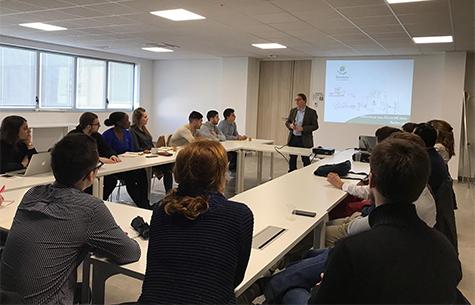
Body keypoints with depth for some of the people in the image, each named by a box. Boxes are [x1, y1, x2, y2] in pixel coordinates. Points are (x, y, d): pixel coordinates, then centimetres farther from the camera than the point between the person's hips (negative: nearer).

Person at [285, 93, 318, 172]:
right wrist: (290, 125, -9)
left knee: (305, 159, 2)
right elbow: (287, 122, 14)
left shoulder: (312, 112, -6)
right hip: (293, 138, 4)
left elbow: (315, 126, -8)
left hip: (304, 140, -4)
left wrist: (302, 128, -19)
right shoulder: (293, 110, 9)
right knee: (292, 158, 9)